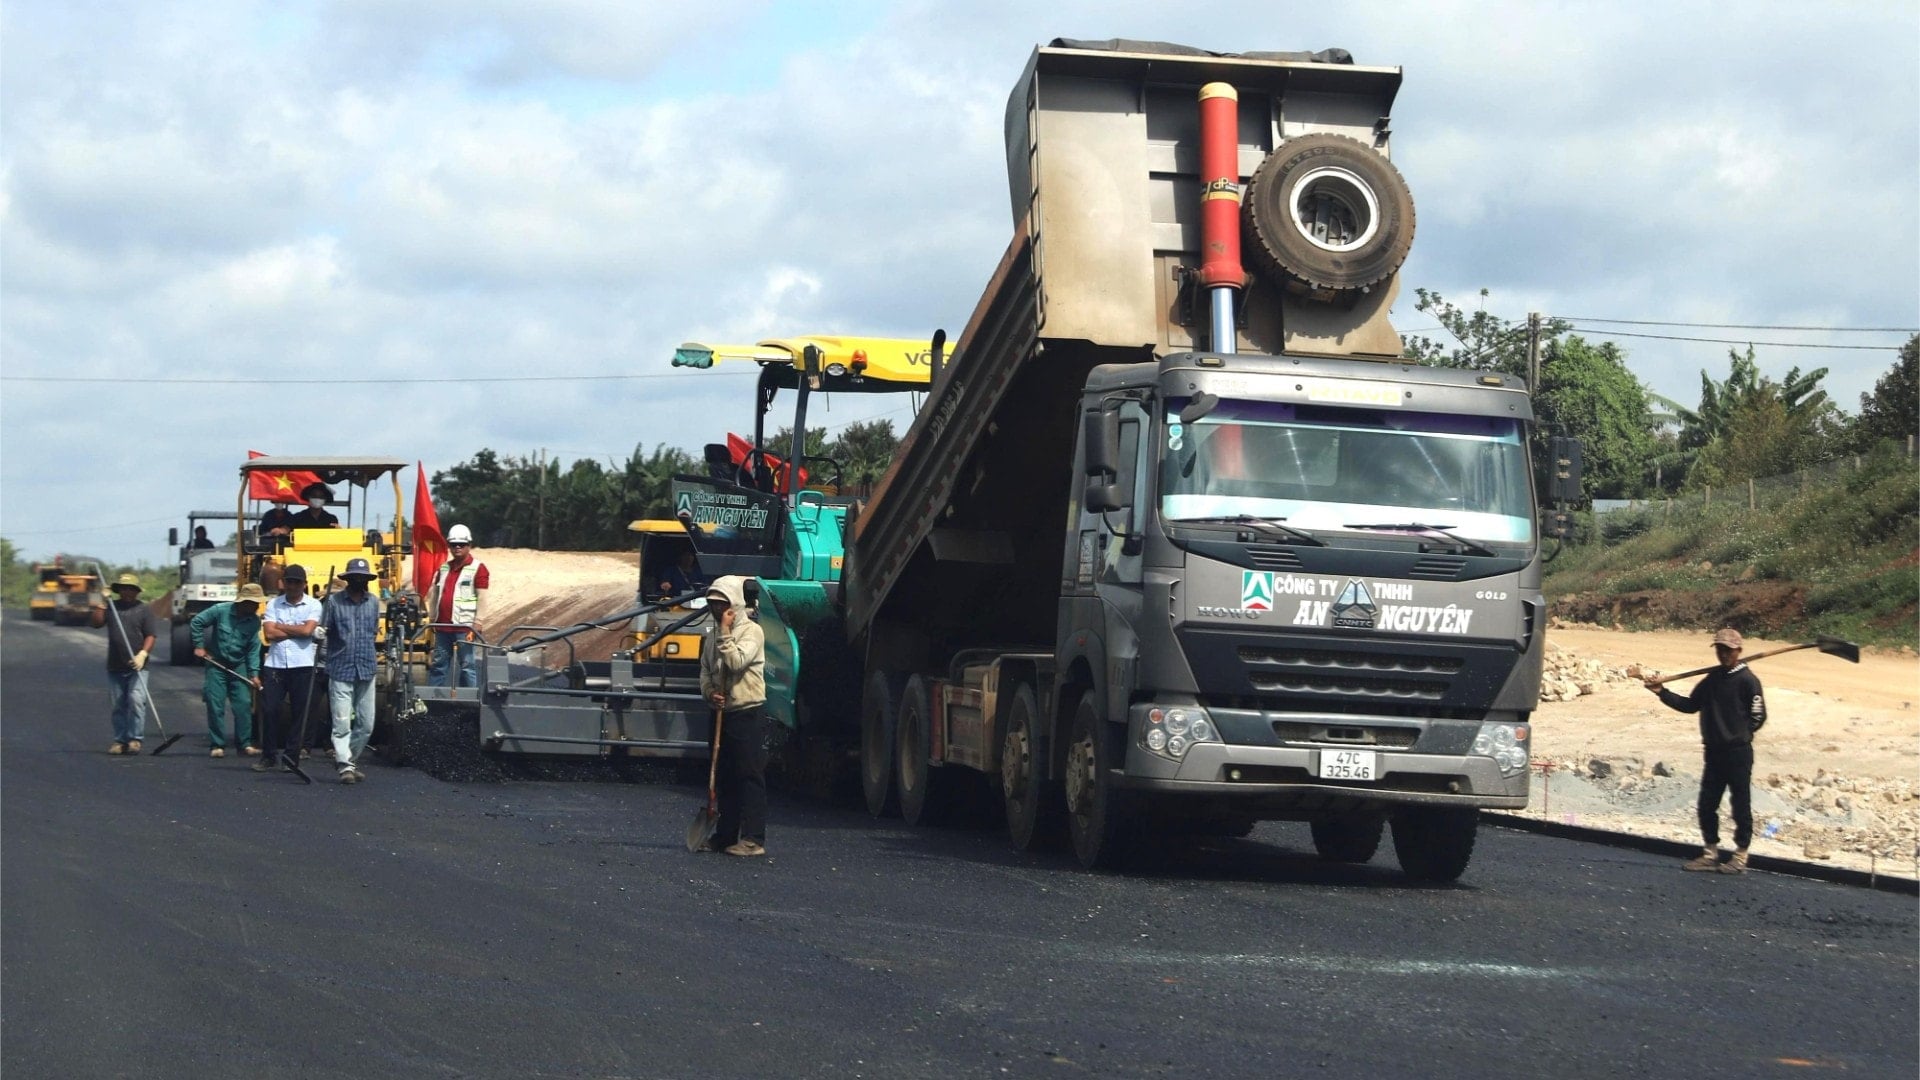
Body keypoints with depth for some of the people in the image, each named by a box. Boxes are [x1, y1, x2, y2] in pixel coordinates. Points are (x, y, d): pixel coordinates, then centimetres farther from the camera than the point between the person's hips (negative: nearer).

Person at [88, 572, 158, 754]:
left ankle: (135, 739, -11)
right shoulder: (111, 607, 11)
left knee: (136, 700, -15)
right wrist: (100, 605, -8)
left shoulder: (144, 610, 4)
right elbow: (95, 623, 2)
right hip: (115, 667, 3)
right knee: (119, 705, 7)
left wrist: (143, 654, -17)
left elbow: (150, 636, -2)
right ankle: (120, 740, 13)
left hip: (136, 666, -3)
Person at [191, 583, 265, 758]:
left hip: (239, 666, 2)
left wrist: (254, 674, -11)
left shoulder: (255, 621, -5)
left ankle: (244, 744, 7)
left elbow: (253, 649, -4)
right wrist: (199, 646, -6)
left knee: (244, 704, -2)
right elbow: (196, 622, -3)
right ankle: (217, 745, 4)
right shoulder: (221, 611, -12)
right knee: (216, 706, -3)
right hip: (216, 664, -2)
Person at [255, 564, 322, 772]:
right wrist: (296, 630, -5)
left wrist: (281, 627, -3)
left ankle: (290, 756, 10)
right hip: (275, 664, 1)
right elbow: (270, 634, -3)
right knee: (269, 710, -1)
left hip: (302, 665, -1)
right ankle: (268, 755, 9)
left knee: (298, 712, 2)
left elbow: (308, 630, -12)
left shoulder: (313, 605, 4)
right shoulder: (273, 604, 9)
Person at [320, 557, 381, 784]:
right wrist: (319, 634, -23)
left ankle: (349, 759, 23)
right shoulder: (334, 601, -1)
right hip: (341, 670, -4)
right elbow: (323, 629, -1)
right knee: (342, 723, -8)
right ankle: (345, 766, -7)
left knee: (366, 725, 7)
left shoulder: (373, 602, 11)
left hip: (366, 670, 4)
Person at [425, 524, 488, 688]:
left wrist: (477, 624, -13)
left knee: (467, 666, -4)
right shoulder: (443, 568, 17)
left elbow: (482, 598, -8)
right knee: (438, 664, 10)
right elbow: (433, 593, 21)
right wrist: (431, 619, 14)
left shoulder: (478, 568, -3)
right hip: (442, 626, 7)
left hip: (464, 627, -6)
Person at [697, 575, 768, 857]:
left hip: (749, 713, -8)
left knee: (750, 776, -8)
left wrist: (725, 632, -14)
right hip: (723, 713, 8)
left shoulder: (751, 631, -8)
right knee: (725, 778, 11)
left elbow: (736, 661, -21)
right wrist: (710, 692, -5)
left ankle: (753, 839, -9)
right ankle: (725, 835, 17)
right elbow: (706, 670, 15)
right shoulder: (714, 636, 15)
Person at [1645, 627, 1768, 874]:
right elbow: (1690, 705, 13)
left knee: (1741, 804, 1)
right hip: (1714, 752, 7)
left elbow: (1758, 717, -8)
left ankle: (1741, 856, 9)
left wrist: (1737, 736, -7)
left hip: (1738, 753, -7)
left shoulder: (1747, 680, -9)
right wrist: (1663, 693, 3)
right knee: (1707, 803, 9)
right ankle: (1710, 854, 19)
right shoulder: (1712, 679, 11)